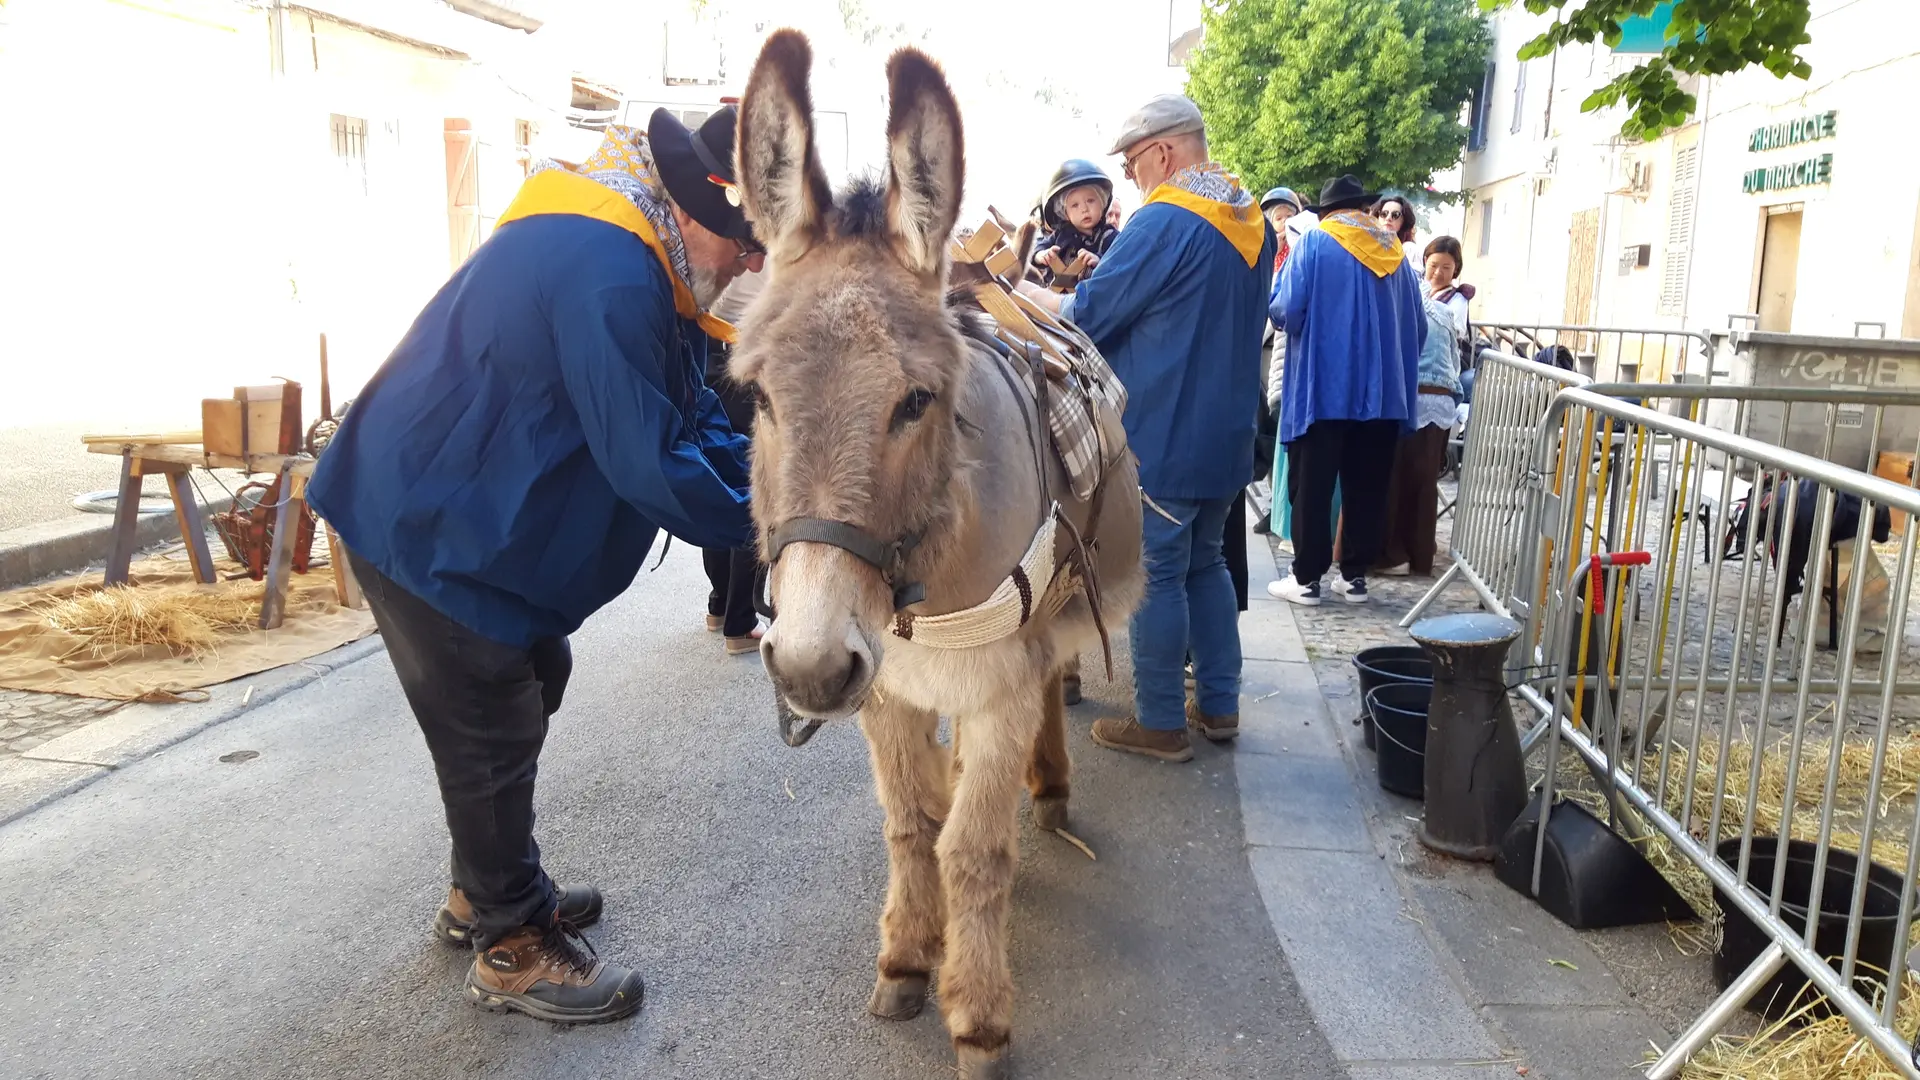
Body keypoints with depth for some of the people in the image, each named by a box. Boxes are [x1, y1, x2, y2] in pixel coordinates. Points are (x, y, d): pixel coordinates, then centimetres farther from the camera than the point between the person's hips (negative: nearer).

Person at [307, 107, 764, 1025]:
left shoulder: (644, 262, 5)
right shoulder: (610, 277, -30)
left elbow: (694, 414, 8)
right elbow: (648, 462, -29)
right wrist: (755, 521, -16)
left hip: (471, 511, 11)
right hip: (430, 528, -11)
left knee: (529, 683, 20)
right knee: (491, 733, 1)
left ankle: (485, 891, 38)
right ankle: (513, 949, 19)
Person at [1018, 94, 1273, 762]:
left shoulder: (1163, 223, -17)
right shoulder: (1252, 223, 10)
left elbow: (1085, 318, -15)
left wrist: (1018, 288, 0)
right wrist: (1106, 280, 13)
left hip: (1160, 438, -8)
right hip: (1226, 435, 8)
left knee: (1157, 575, 1)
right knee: (1204, 563, 19)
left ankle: (1160, 724, 11)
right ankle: (1219, 704, 26)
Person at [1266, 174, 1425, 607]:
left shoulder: (1314, 243, -2)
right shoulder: (1396, 251, 10)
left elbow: (1285, 311, -12)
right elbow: (1417, 327, 11)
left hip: (1323, 388, -4)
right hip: (1382, 391, 4)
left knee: (1313, 486, 2)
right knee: (1366, 487, 9)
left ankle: (1307, 578, 5)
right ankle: (1355, 575, 15)